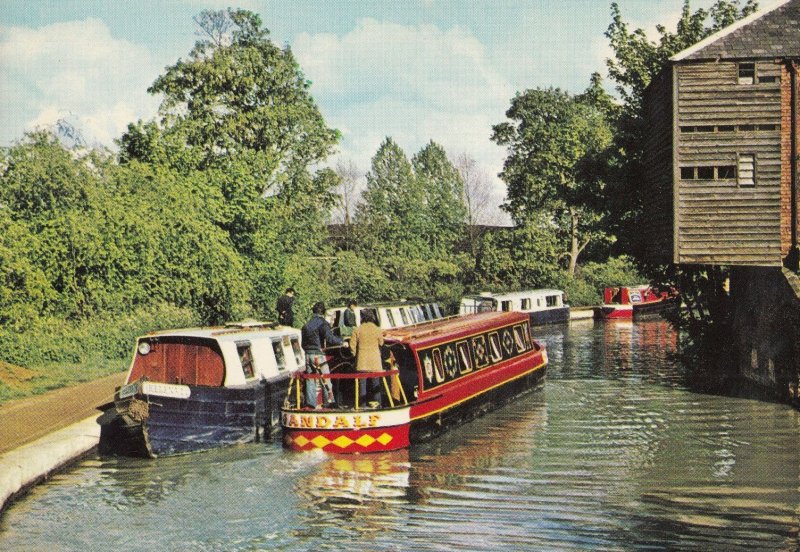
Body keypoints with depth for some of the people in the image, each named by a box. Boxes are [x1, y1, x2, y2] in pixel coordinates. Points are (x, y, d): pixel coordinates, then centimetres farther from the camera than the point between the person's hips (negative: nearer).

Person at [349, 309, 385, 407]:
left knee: (362, 381, 5)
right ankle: (377, 402, 7)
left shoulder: (358, 330, -4)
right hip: (375, 361, 0)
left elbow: (352, 344, -1)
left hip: (362, 360, 0)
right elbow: (381, 343, 9)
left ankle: (363, 403, 5)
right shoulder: (377, 330, -4)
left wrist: (355, 354, 14)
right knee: (375, 382, 8)